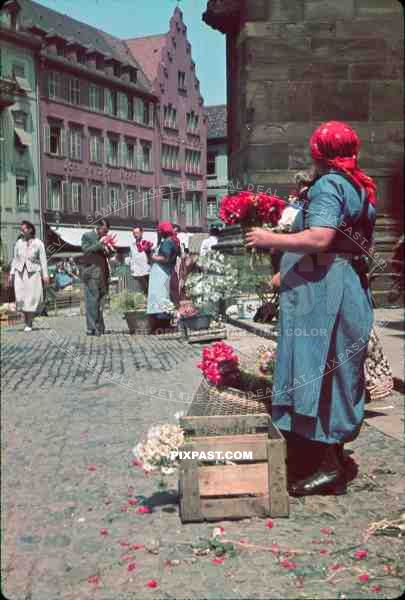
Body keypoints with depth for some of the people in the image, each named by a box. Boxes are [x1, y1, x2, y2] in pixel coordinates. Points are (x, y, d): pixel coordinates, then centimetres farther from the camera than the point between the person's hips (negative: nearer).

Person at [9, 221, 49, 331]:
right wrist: (11, 274, 7)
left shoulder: (38, 243, -1)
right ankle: (26, 318, 16)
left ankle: (29, 323, -1)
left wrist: (45, 275, -8)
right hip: (20, 272, 3)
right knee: (21, 297, -4)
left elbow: (43, 260, -2)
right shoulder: (18, 243, 8)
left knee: (32, 297, -7)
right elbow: (15, 259, 12)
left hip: (33, 273, -3)